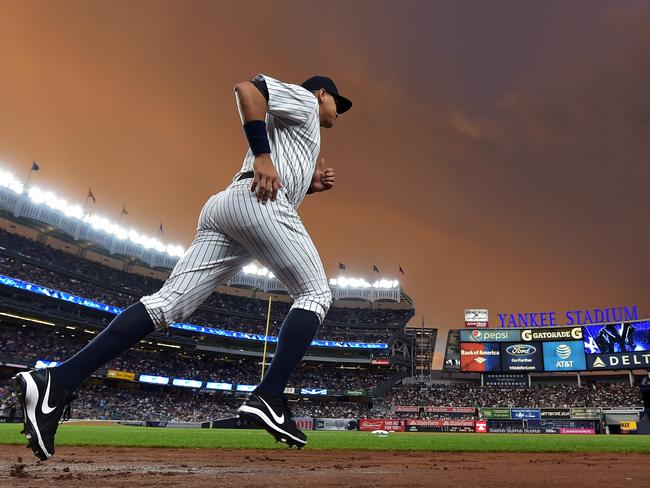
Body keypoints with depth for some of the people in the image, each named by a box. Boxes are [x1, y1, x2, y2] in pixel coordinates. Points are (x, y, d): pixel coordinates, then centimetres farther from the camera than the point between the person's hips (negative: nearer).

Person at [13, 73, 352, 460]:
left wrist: (312, 184, 27)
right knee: (316, 295, -2)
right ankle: (269, 399, -17)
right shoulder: (302, 98, 16)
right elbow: (247, 88, -4)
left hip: (221, 207, 8)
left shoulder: (299, 129, 41)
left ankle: (57, 383, -17)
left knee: (167, 305, -6)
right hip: (257, 203, -8)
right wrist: (262, 156, -14)